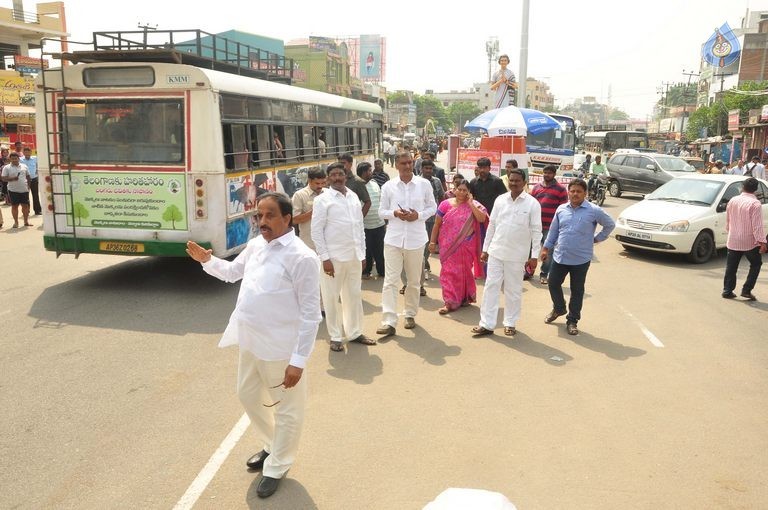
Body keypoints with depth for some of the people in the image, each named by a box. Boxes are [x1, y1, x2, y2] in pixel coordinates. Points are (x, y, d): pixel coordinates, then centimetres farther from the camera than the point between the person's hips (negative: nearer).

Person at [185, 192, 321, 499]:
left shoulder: (302, 258, -20)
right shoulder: (254, 246, 4)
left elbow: (310, 314, -19)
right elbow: (232, 272, 23)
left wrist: (298, 360, -20)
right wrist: (206, 261, 2)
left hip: (281, 348, -8)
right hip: (250, 341, 8)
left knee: (286, 410, 10)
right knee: (248, 396, 25)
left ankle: (277, 468, 32)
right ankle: (271, 447, 49)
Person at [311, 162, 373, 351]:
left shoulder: (354, 197, 9)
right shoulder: (323, 200, -7)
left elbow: (360, 227, 14)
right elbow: (316, 231, -9)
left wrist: (362, 253, 11)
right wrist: (325, 258, -14)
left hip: (354, 255, 5)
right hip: (333, 257, -5)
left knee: (354, 295, 13)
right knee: (332, 298, 5)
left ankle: (355, 332, 27)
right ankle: (336, 337, 18)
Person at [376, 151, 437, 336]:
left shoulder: (424, 184, 0)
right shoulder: (388, 186, 0)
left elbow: (432, 207, 7)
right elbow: (381, 211, 5)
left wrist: (419, 215, -12)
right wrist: (394, 213, -16)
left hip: (416, 239, 1)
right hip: (393, 239, 0)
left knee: (414, 281, 12)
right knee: (390, 281, -5)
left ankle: (410, 315, 30)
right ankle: (389, 322, -5)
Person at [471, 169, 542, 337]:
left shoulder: (532, 203, -7)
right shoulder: (500, 199, 4)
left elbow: (536, 231, -6)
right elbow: (492, 225, 8)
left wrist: (534, 256, -9)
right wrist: (485, 249, 8)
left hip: (517, 254, -3)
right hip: (496, 251, 3)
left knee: (513, 290, 9)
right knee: (491, 286, 3)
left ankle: (510, 323, 24)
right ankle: (486, 324, 10)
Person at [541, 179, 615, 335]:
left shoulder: (594, 211, -7)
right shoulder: (561, 209, 5)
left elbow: (610, 225, 6)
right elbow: (553, 230, 12)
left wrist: (597, 239, 4)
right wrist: (546, 247, 11)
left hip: (581, 259, -3)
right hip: (559, 256, 3)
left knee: (577, 291, 7)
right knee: (553, 283, 9)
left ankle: (572, 320, 21)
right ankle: (558, 308, 36)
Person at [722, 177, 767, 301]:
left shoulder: (732, 201, 3)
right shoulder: (755, 204, -16)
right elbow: (757, 226, -18)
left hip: (733, 241, 5)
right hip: (750, 242, -5)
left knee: (731, 267, 12)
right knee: (756, 265, 13)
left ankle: (727, 291, 13)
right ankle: (746, 290, 6)